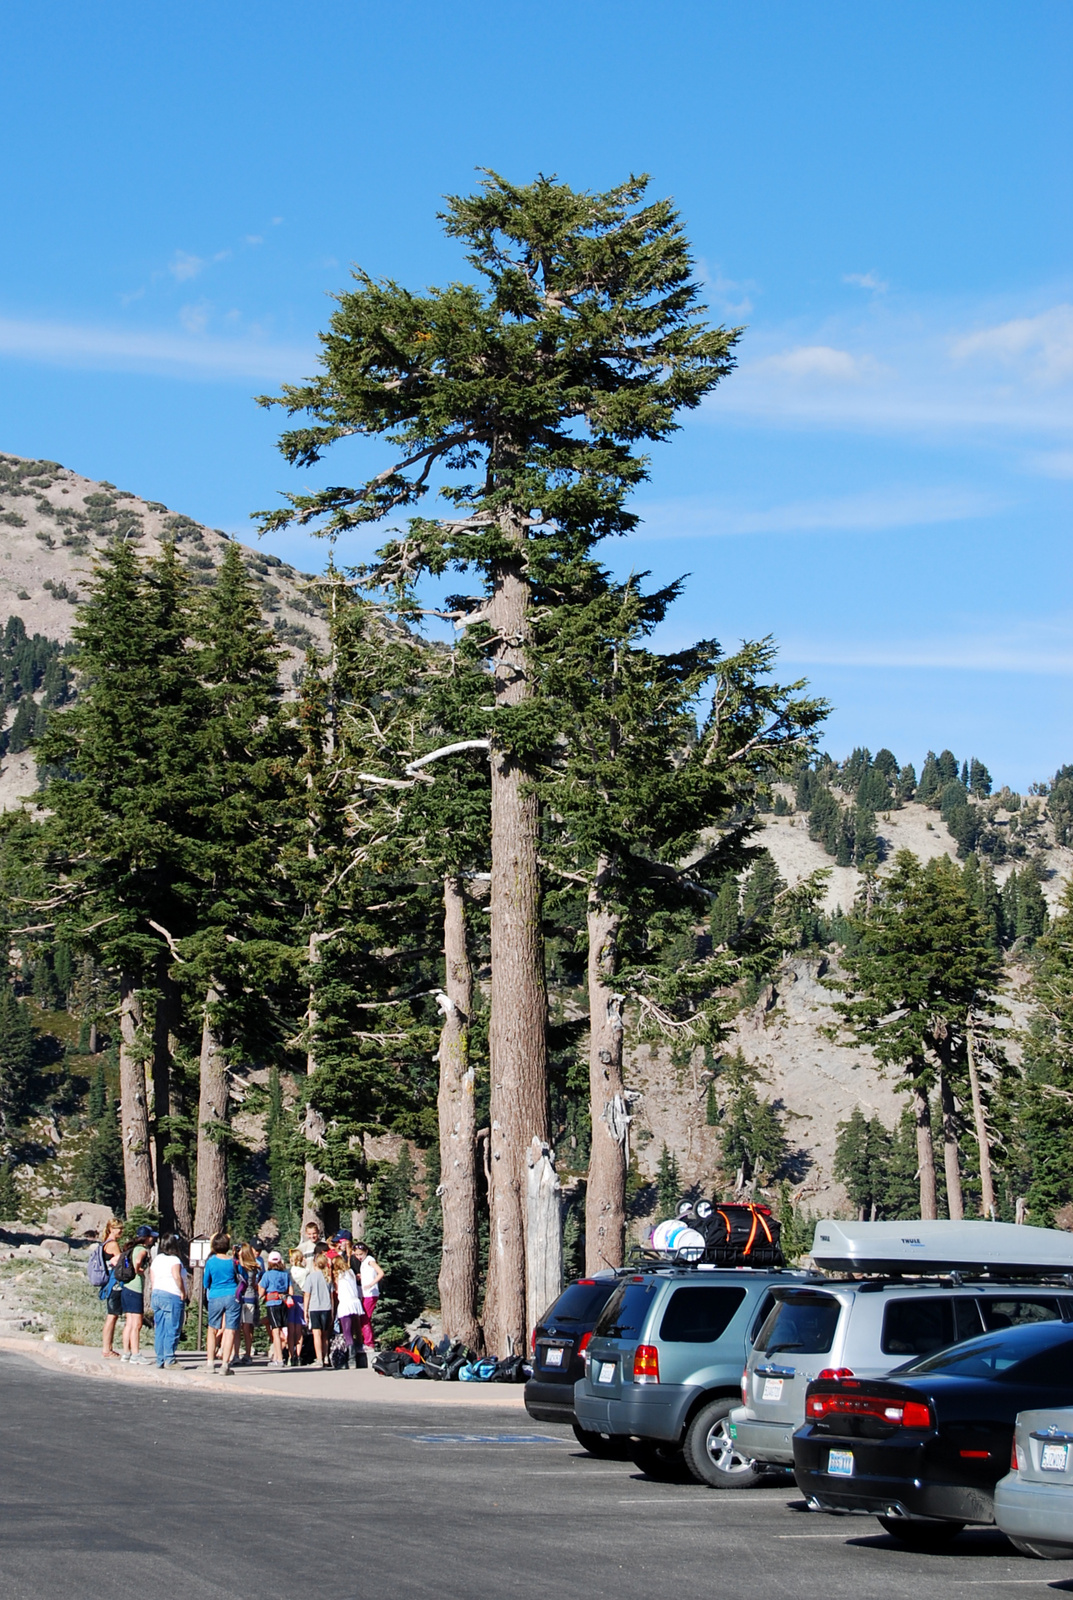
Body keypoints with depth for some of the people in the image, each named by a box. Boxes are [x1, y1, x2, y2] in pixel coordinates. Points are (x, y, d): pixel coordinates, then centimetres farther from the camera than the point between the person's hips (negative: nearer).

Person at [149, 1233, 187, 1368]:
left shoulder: (156, 1259, 13)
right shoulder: (174, 1260, -8)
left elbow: (152, 1280, 15)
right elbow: (177, 1276, -23)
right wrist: (183, 1292, -13)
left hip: (156, 1295, 7)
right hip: (172, 1296, -7)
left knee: (159, 1330, 8)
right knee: (172, 1330, -5)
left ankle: (160, 1360, 9)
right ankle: (169, 1359, -8)